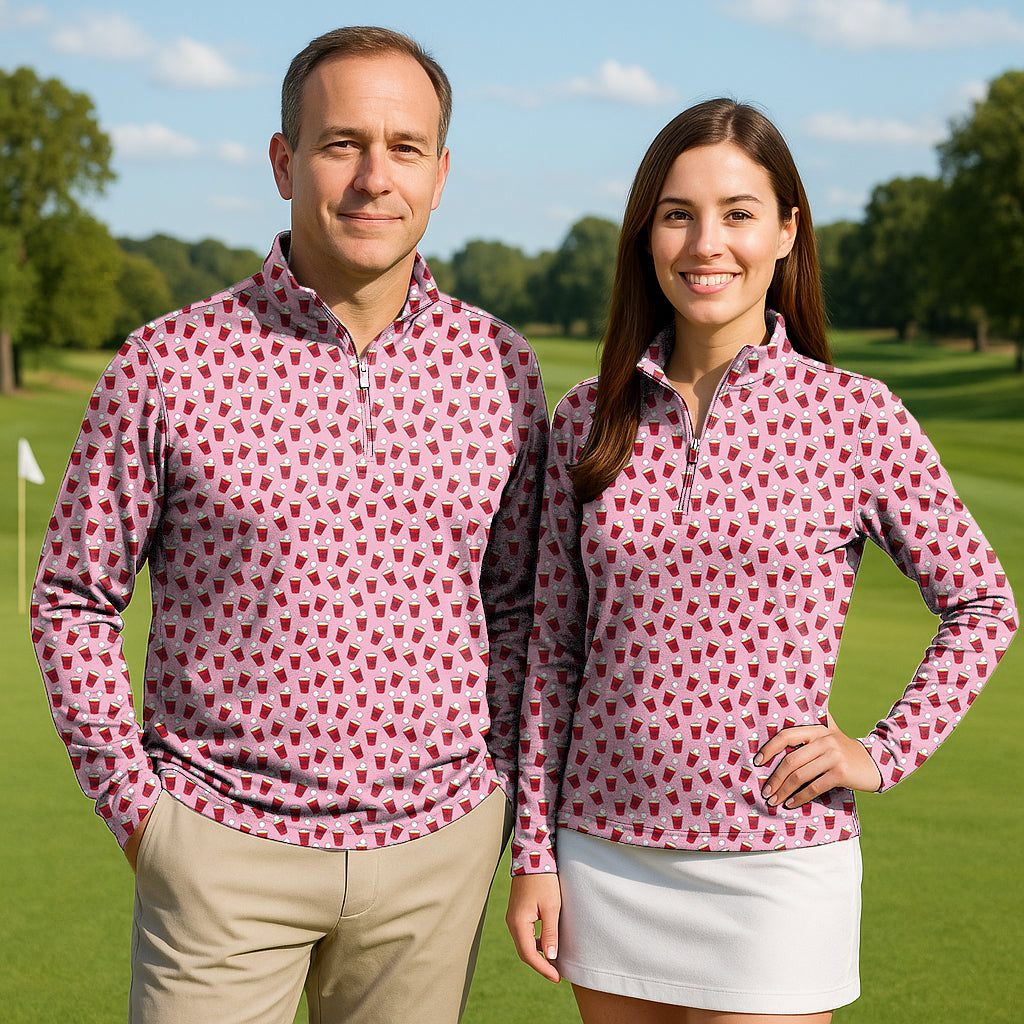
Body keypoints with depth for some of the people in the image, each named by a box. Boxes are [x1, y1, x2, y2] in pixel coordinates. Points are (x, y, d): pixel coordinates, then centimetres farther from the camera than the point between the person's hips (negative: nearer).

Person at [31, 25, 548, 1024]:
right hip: (226, 841, -2)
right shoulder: (166, 368, -7)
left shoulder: (499, 367, 2)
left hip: (439, 845, 3)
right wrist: (133, 802, -3)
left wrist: (493, 783, 7)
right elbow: (74, 598, 1)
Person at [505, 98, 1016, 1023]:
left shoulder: (855, 417, -5)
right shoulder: (589, 420, 3)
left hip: (776, 861, -3)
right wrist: (533, 852, 6)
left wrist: (883, 754, -6)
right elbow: (555, 645, 7)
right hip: (606, 852, 3)